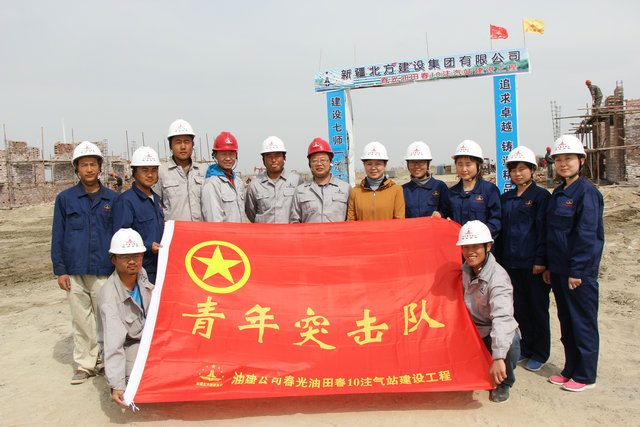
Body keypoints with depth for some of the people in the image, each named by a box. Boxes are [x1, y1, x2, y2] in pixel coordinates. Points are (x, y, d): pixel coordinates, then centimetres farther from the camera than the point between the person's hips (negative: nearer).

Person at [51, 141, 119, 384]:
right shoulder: (65, 199, 7)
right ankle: (85, 364, 19)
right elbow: (57, 236, 7)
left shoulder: (112, 199, 6)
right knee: (81, 320, 7)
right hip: (75, 272, 1)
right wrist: (60, 270, 1)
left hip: (105, 270, -1)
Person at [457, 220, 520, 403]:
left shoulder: (498, 278, -25)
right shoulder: (466, 268, -2)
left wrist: (498, 358, -48)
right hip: (472, 331, 6)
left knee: (510, 345, -37)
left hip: (495, 333, -6)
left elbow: (502, 317, -37)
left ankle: (503, 384, -4)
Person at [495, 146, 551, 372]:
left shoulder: (541, 196, -4)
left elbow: (543, 230, -9)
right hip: (510, 262, 5)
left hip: (532, 263, -5)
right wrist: (499, 258, 9)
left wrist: (540, 260, -14)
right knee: (519, 307, 12)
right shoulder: (505, 198, 11)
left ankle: (539, 353, 19)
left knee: (537, 308, 6)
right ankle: (526, 347, 27)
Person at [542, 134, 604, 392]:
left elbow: (586, 235, -16)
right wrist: (548, 266, 12)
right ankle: (570, 370, 28)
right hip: (558, 269, 8)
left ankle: (585, 376, 16)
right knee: (566, 322, 15)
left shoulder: (587, 192, -11)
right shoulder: (558, 193, 13)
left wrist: (576, 270, -19)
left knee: (583, 322, 3)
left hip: (580, 271, -8)